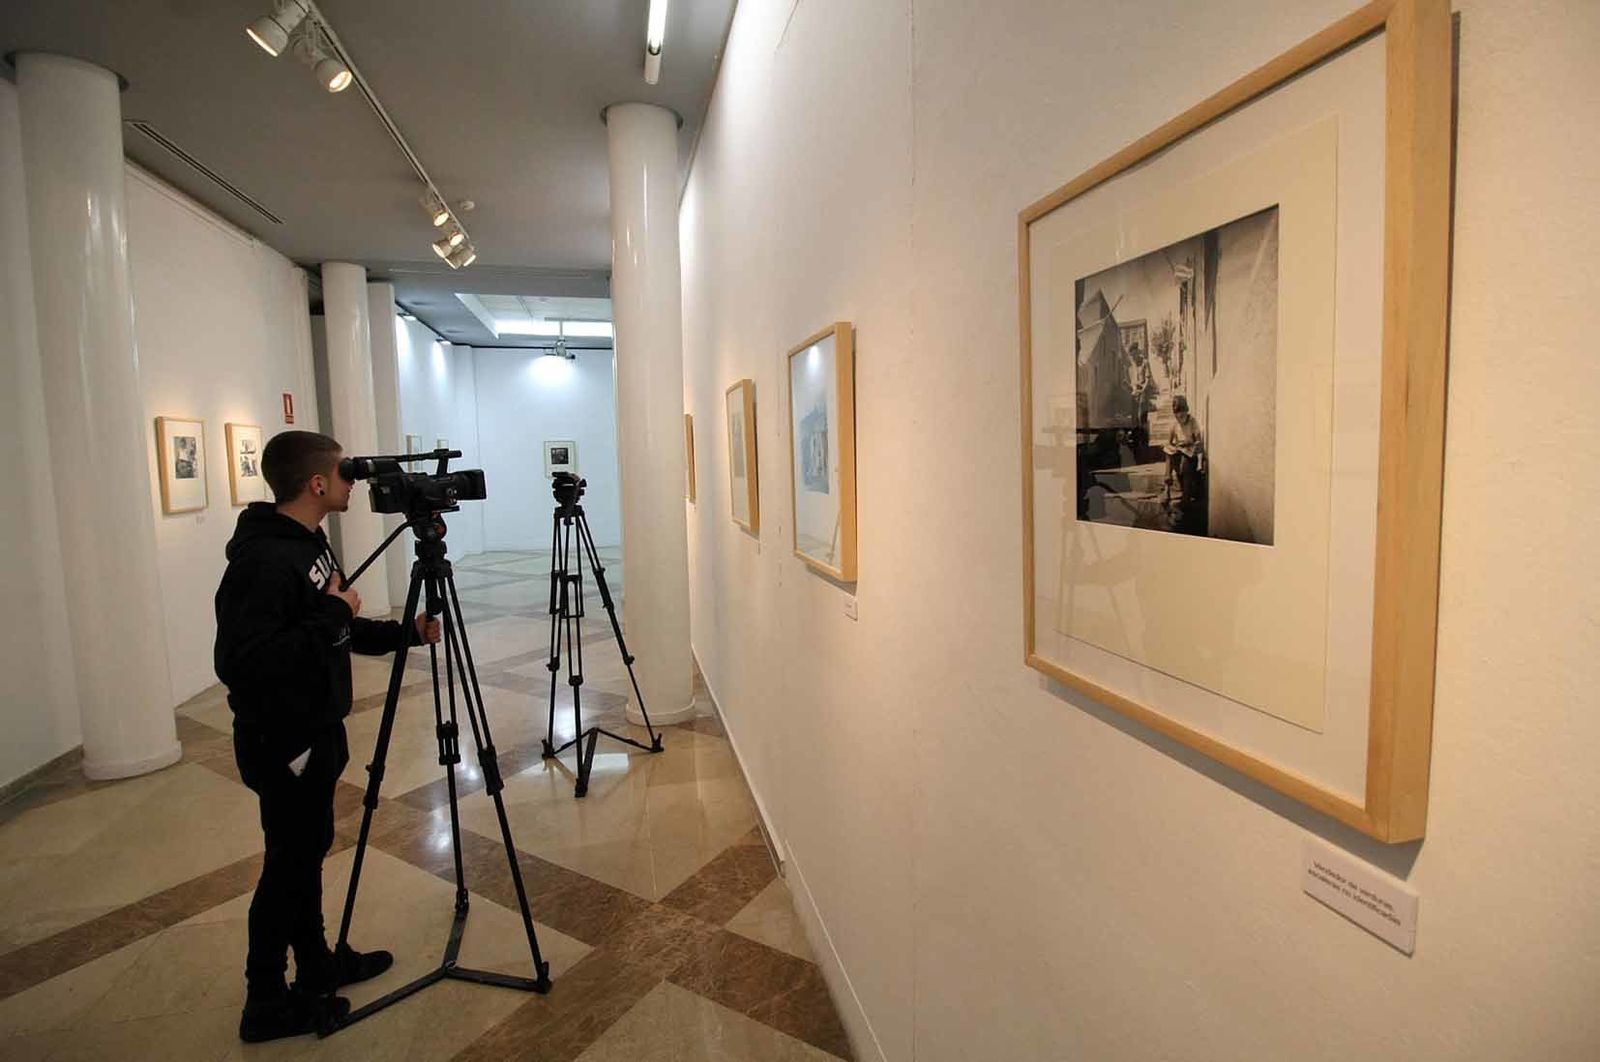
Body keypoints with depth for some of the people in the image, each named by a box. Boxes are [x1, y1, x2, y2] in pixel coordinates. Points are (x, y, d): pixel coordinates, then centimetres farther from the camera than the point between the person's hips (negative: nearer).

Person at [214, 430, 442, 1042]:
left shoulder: (308, 545, 7)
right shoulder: (263, 560, -24)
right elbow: (240, 663, -31)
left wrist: (405, 632, 7)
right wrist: (333, 616, -27)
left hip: (315, 732, 9)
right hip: (283, 743, -9)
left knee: (307, 853, 20)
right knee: (288, 865, 5)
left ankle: (316, 964, 37)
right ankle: (266, 1004, 24)